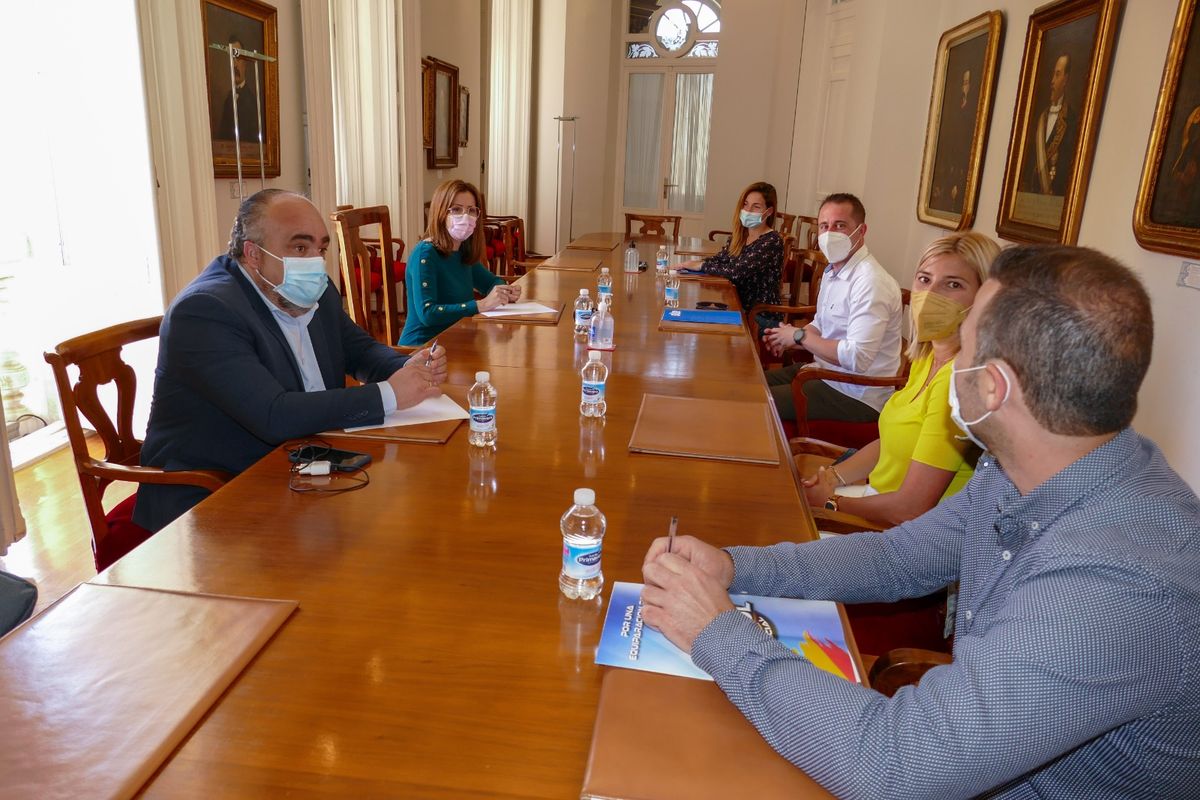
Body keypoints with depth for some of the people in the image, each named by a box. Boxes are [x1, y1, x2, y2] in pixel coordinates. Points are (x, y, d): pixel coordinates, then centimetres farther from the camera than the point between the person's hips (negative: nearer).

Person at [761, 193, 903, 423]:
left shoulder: (871, 282, -23)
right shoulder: (832, 270, 9)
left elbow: (857, 358, -30)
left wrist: (800, 336, -19)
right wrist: (788, 337, -1)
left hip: (855, 396, -9)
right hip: (825, 372, 9)